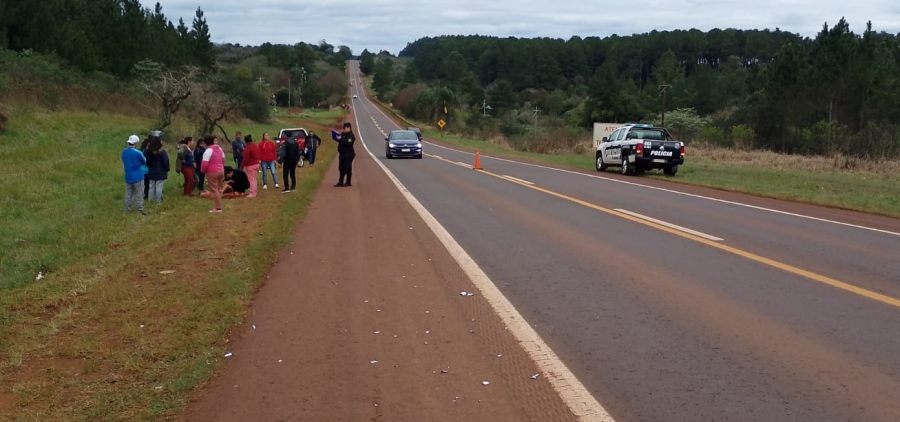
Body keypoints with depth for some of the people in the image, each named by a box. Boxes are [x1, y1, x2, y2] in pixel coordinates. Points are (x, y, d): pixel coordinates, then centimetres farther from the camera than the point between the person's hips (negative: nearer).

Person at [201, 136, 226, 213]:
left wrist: (203, 170, 0)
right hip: (221, 171, 8)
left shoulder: (208, 150, -17)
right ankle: (219, 206, 18)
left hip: (212, 172, -8)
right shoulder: (219, 148, 9)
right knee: (219, 189, 14)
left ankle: (217, 208, -2)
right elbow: (223, 160, 17)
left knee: (214, 190, -3)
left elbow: (205, 163, -18)